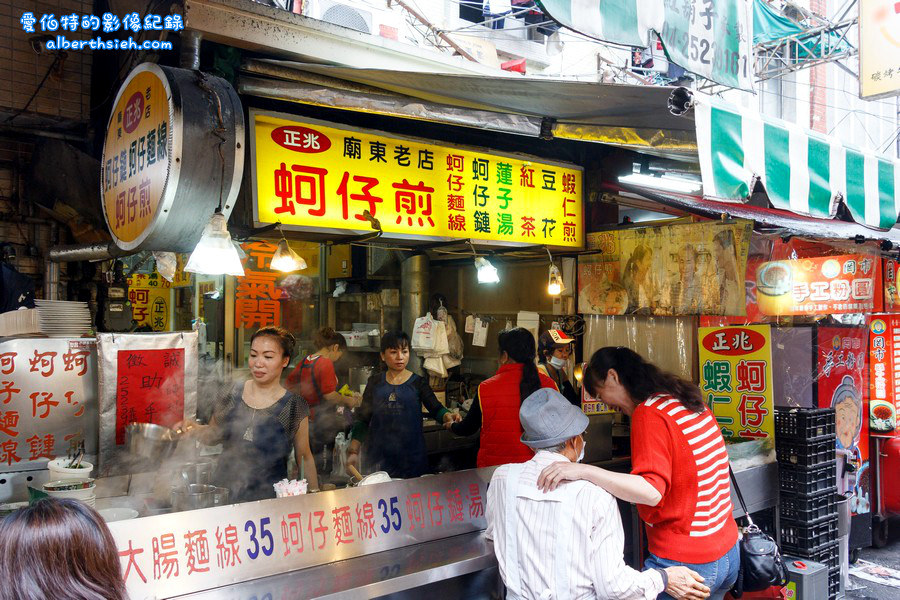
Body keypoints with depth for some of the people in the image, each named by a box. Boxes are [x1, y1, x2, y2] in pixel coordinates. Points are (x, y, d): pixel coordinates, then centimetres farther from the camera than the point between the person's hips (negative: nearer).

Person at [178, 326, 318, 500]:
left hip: (268, 499, -2)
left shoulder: (294, 405, -4)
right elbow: (212, 435, 15)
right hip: (223, 490, 2)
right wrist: (195, 429, -4)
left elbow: (304, 457, 6)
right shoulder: (234, 393, 2)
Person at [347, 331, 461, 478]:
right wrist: (354, 452, 1)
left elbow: (436, 409, -6)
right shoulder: (375, 382, 6)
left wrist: (448, 416, -28)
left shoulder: (418, 383, 3)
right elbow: (362, 419, 8)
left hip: (411, 455, -1)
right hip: (379, 455, 1)